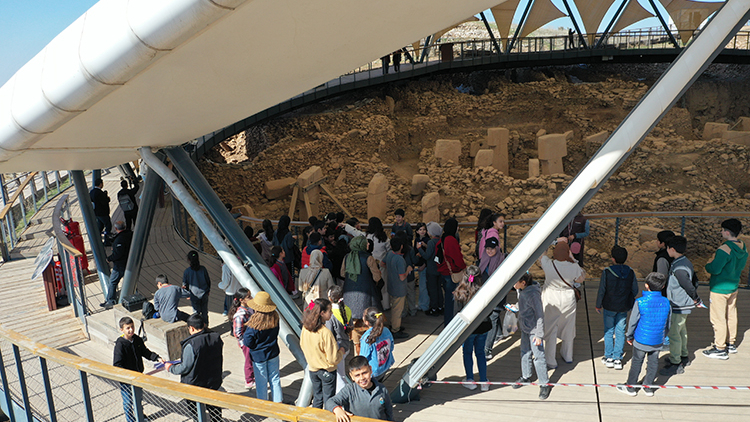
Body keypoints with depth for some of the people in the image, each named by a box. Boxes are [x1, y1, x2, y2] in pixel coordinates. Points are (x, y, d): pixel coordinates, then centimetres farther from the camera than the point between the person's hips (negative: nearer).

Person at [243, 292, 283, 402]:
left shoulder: (254, 323, -28)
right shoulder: (275, 317, -13)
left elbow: (248, 343, -17)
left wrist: (244, 335, -2)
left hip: (258, 356, -4)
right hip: (273, 353, 4)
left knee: (261, 382, 14)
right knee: (275, 378, 19)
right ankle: (278, 401, 30)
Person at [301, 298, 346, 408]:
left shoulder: (305, 328, -11)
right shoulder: (325, 333, -30)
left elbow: (302, 346, 7)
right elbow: (333, 359, -24)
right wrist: (341, 351, -5)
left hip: (312, 369, 6)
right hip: (327, 371, -6)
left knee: (317, 398, 23)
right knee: (328, 400, 12)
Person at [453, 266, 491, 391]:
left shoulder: (460, 293, -18)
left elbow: (459, 312, -12)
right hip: (483, 327, 2)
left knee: (467, 353, 18)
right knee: (480, 353, 19)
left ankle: (470, 381, 27)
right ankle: (484, 382, 24)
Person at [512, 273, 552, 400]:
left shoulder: (533, 294, -27)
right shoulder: (520, 290, -2)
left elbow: (539, 315, -22)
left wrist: (539, 335, -20)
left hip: (534, 329, -8)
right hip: (525, 327, 8)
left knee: (538, 355, 0)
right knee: (525, 352, 20)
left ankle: (545, 384, 14)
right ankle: (525, 376, 38)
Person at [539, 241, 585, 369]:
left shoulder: (548, 264, -22)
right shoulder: (573, 267, -20)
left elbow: (540, 260, 1)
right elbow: (581, 278, 1)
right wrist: (573, 259, 0)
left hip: (550, 300, -2)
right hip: (568, 299, 2)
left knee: (550, 329, 8)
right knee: (568, 328, 21)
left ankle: (550, 361, 13)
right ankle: (567, 356, 39)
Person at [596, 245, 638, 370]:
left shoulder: (607, 272, -17)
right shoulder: (630, 272, -7)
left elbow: (601, 290, -11)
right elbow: (635, 290, 3)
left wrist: (598, 305, 3)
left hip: (609, 307, -3)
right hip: (624, 308, 3)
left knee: (609, 331, 10)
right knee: (620, 332, 10)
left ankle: (609, 358, 15)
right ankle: (618, 359, 14)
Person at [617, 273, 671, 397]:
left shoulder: (640, 302, -18)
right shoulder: (666, 303, -7)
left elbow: (633, 322, -9)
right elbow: (667, 324, 6)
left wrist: (630, 336, 6)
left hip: (641, 340, -3)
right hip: (657, 341, 3)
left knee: (636, 363, 9)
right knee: (653, 363, 16)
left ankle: (631, 387, 20)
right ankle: (648, 387, 28)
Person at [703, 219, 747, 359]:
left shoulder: (724, 249, -25)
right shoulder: (743, 247, 2)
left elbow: (714, 269, -25)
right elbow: (741, 266, 16)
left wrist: (708, 265, -5)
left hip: (719, 289, -9)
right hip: (734, 287, 9)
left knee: (718, 318, 0)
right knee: (731, 315, 19)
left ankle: (720, 349, 6)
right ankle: (731, 344, 32)